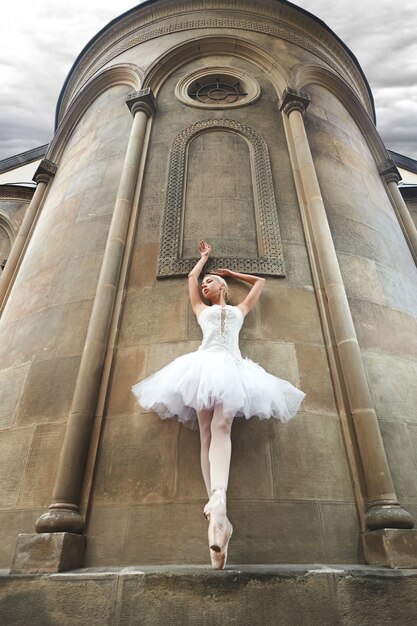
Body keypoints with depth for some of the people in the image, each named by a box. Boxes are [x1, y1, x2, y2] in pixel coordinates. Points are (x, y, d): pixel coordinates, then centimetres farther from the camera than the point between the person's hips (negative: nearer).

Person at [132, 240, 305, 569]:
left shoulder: (240, 309, 32)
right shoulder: (201, 309, 32)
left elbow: (260, 281, 43)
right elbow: (191, 275, 40)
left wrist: (230, 272, 49)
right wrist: (205, 256, 55)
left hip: (232, 367, -1)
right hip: (204, 364, 1)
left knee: (221, 428, -24)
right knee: (207, 433, -15)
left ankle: (218, 503, -44)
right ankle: (218, 511, -22)